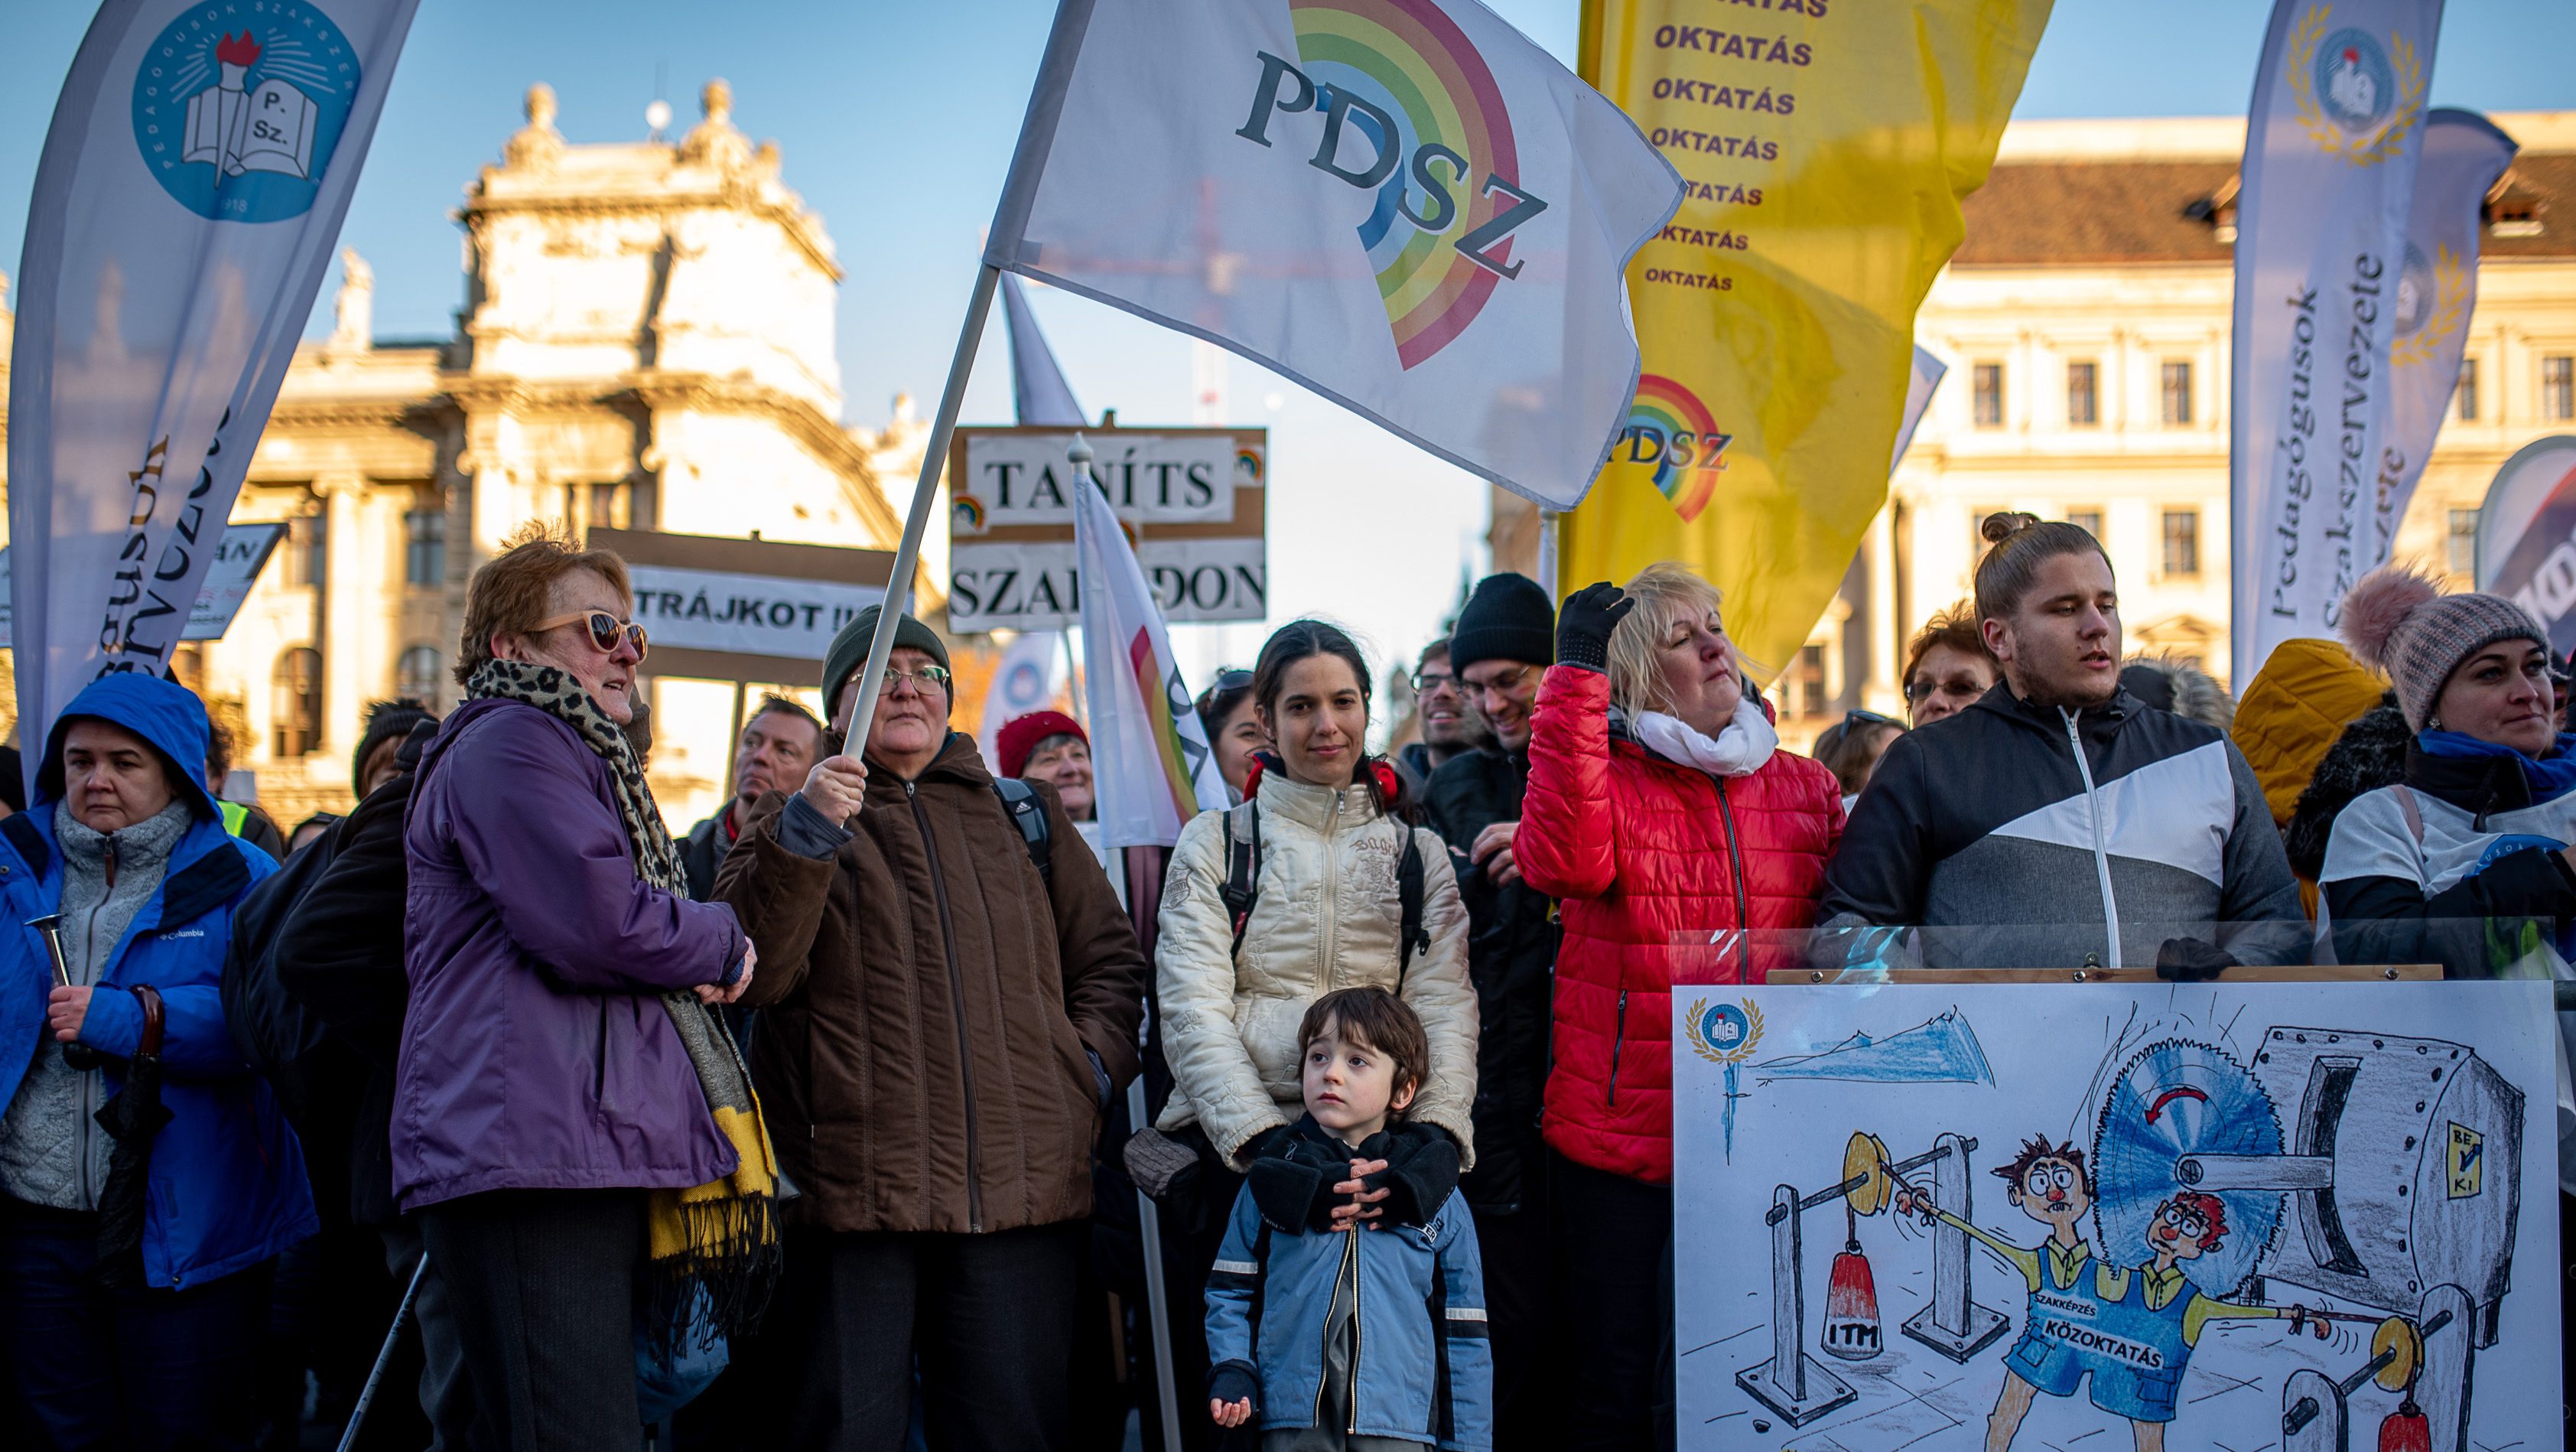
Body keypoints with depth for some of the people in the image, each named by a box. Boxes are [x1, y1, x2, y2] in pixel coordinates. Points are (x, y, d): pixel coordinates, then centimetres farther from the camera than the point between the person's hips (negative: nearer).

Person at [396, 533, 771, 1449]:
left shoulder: (572, 753, 31)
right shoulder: (508, 742, -5)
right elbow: (597, 921, -19)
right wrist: (722, 945, 0)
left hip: (590, 1156, 11)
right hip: (532, 1157, -11)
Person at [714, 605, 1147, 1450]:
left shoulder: (1025, 817, 20)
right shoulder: (793, 823, 13)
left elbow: (1110, 959, 21)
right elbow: (751, 971, -3)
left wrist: (1092, 1065, 3)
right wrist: (806, 837, -16)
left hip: (1021, 1192, 2)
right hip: (849, 1190, -2)